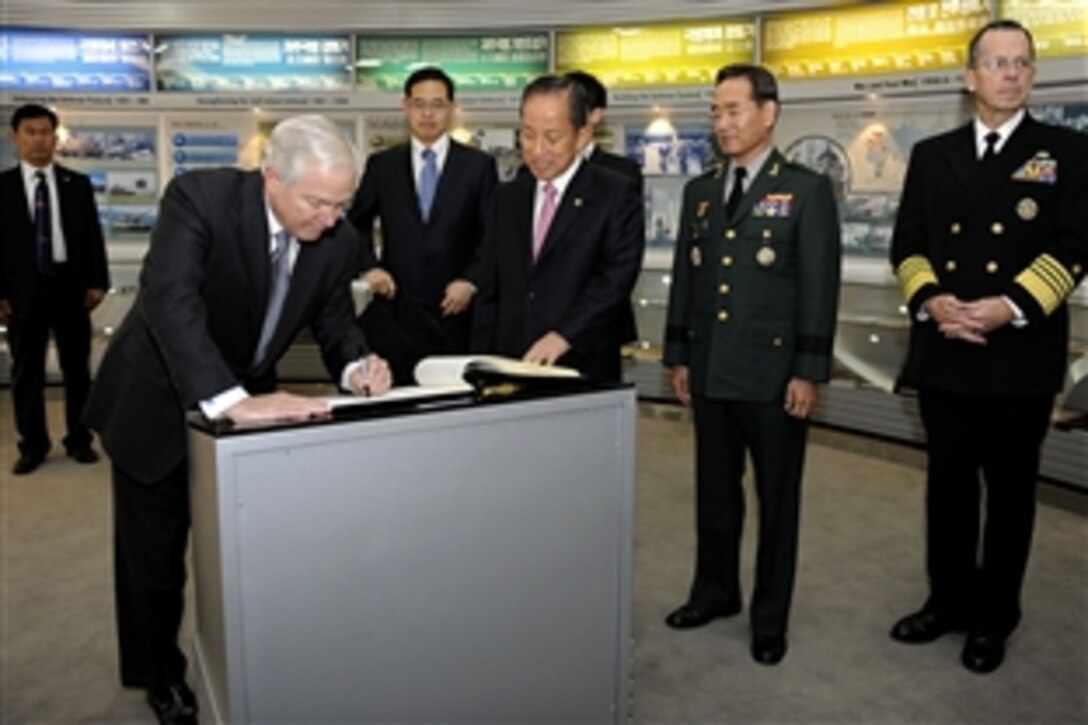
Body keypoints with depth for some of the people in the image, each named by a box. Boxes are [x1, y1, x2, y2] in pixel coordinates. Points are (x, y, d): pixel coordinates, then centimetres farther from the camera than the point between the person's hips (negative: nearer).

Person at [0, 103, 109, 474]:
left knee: (76, 366, 8)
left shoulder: (78, 183, 8)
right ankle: (33, 444, 16)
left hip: (70, 285, 1)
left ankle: (79, 439, 19)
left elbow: (93, 236, 6)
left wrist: (97, 281, -2)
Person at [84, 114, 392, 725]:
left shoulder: (339, 241, -14)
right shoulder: (199, 198, -29)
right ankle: (161, 676, 37)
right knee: (155, 554, 12)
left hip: (248, 401, 4)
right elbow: (171, 299, -41)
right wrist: (229, 401, -51)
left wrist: (356, 365, -26)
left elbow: (336, 322, -3)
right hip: (160, 400, -3)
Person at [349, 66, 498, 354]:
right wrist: (370, 267, 0)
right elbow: (357, 223, 16)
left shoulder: (479, 165, 4)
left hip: (455, 307, -1)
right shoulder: (381, 165, 9)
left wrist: (471, 280, -8)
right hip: (397, 305, 1)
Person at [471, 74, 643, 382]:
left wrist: (564, 335, -23)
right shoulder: (507, 198, 13)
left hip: (583, 372, -3)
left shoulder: (617, 194, -2)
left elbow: (617, 278, -13)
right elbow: (490, 293, 13)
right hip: (509, 370, 4)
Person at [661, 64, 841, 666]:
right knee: (714, 490, 15)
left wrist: (809, 370, -12)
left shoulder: (807, 190, -4)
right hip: (710, 370, 5)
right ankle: (715, 590, 33)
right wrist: (678, 355, 10)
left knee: (776, 498, 8)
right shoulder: (699, 191, 11)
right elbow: (685, 276, 13)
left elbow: (819, 286, -8)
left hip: (773, 373, -5)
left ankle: (770, 616, 22)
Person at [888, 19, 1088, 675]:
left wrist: (1010, 307, -20)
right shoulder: (931, 155, 11)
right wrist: (931, 300, -13)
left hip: (1020, 354, -2)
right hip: (942, 352, 3)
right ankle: (949, 599, 29)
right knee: (948, 484, 13)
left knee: (1010, 491, 9)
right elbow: (907, 244, 6)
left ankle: (994, 617, 24)